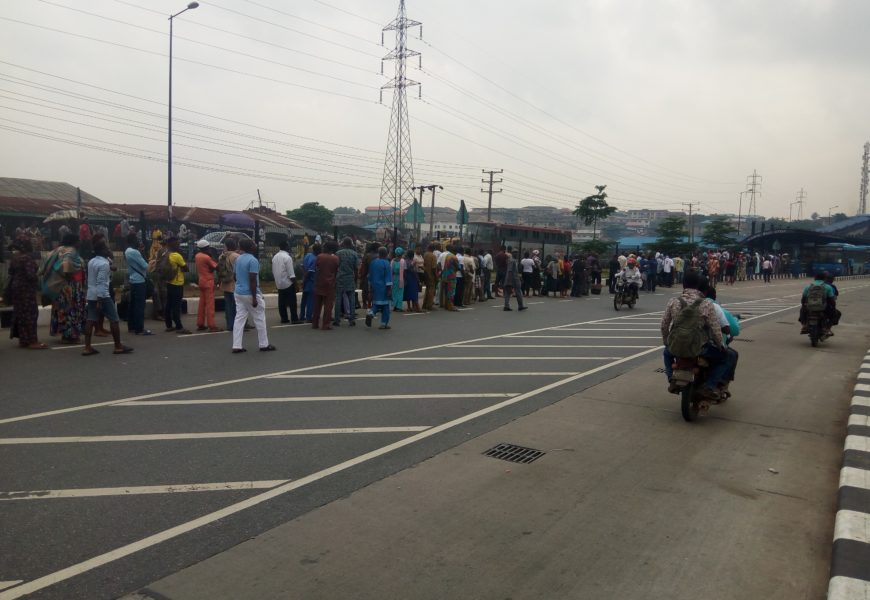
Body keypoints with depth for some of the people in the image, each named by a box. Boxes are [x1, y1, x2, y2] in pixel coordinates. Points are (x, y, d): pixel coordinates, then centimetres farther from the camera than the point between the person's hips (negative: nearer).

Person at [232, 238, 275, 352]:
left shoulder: (238, 259, 8)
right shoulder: (253, 260, -18)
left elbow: (236, 276, 16)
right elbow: (252, 280, -21)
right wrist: (254, 298, -20)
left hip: (239, 293, 8)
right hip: (250, 294, -8)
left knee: (239, 318, 6)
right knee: (259, 319, 5)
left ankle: (236, 346, 3)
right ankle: (264, 345, 13)